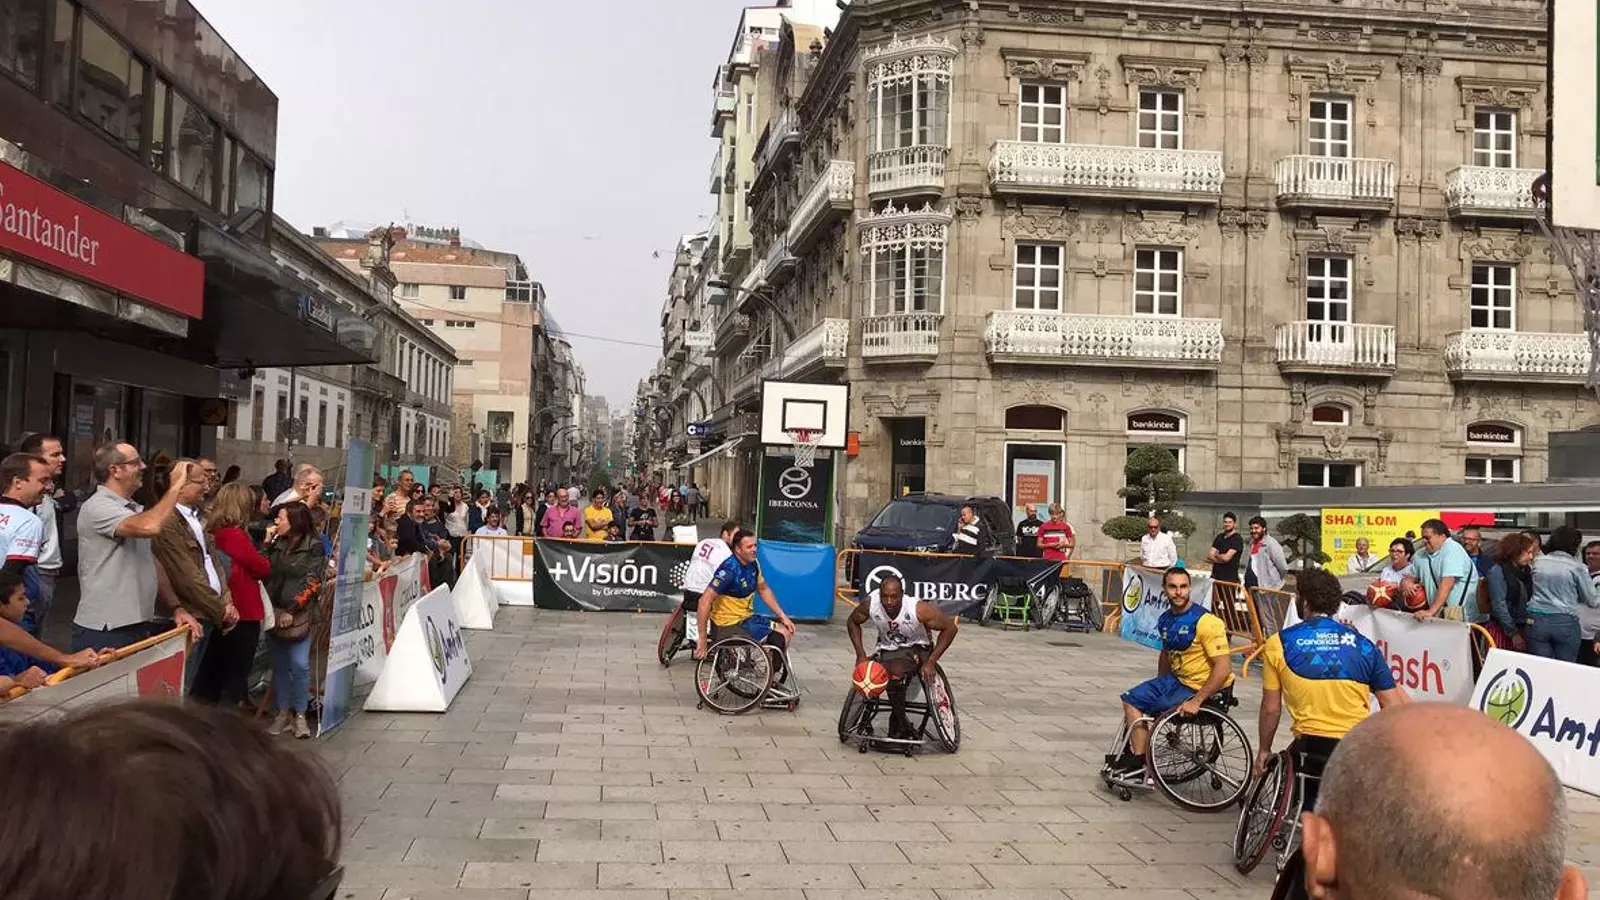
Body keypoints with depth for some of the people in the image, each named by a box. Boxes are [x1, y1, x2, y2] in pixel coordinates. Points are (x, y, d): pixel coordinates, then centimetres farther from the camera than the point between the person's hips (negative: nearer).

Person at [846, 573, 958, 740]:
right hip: (887, 649, 4)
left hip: (916, 648, -4)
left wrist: (931, 662, -22)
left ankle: (898, 722, -10)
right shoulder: (870, 603, -22)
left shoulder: (919, 609, -30)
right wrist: (861, 655, -10)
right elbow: (852, 622, 0)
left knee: (895, 672, -33)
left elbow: (950, 628, -18)